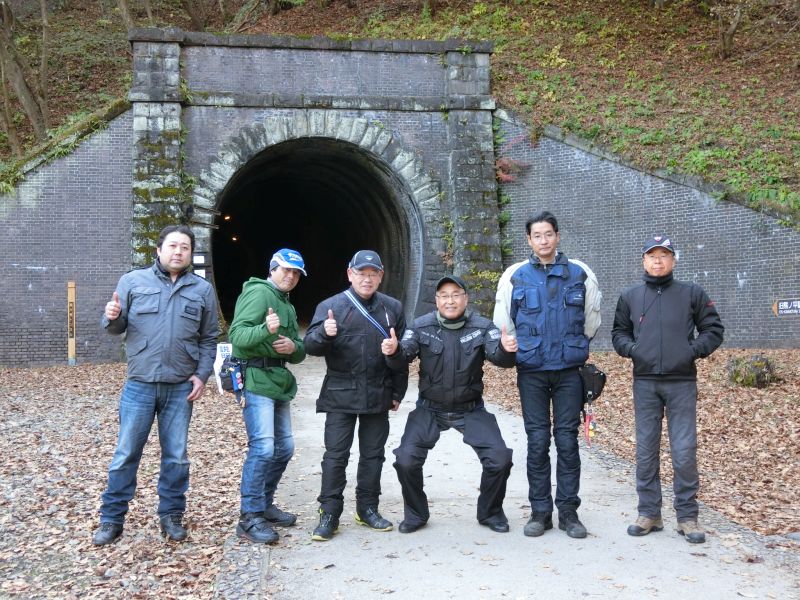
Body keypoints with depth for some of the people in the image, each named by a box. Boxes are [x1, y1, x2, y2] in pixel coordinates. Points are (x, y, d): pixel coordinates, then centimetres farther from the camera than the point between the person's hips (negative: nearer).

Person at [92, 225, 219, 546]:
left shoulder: (203, 289, 6)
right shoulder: (132, 281, 2)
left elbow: (209, 339, 10)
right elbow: (117, 327, 5)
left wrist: (202, 374, -1)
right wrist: (112, 317, -18)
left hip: (181, 388, 1)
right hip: (139, 386, -1)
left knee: (176, 456, 9)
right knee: (126, 454, 4)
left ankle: (171, 515, 22)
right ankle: (111, 519, 16)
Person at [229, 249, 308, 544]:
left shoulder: (288, 306, 21)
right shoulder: (258, 293, -7)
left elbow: (300, 352, 17)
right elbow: (237, 335, -19)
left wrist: (293, 347, -6)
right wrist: (265, 329, -37)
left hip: (278, 383, 10)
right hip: (256, 380, -10)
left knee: (284, 447, 13)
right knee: (262, 447, -17)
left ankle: (264, 505, 27)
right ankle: (249, 518, -11)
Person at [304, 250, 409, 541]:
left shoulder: (393, 308, 5)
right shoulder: (331, 306, -3)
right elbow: (310, 346, -8)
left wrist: (398, 392, 9)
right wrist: (324, 333, -30)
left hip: (378, 395, 3)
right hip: (341, 395, -3)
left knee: (373, 454, 11)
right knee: (335, 455, -1)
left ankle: (368, 509, 24)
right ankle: (329, 514, 7)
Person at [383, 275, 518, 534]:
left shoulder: (482, 327, -9)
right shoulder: (421, 327, -8)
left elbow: (499, 357, -20)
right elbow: (403, 358, -15)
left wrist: (506, 349, -44)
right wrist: (393, 351, -40)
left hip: (471, 410, 0)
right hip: (430, 409, 0)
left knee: (499, 459, -9)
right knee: (406, 459, -13)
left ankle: (490, 512, 19)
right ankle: (415, 513, 13)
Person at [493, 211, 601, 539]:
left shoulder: (580, 273, 4)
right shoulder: (515, 276, 3)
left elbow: (591, 319, 15)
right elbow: (502, 322, 12)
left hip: (569, 370, 0)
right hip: (531, 372, 0)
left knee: (567, 440, 2)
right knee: (537, 442, 4)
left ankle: (568, 511, 13)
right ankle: (540, 512, 13)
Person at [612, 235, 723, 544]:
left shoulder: (692, 293, 4)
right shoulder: (630, 296, 9)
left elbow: (714, 330, 6)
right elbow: (618, 333, 17)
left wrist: (693, 350, -9)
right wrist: (632, 349, -3)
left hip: (682, 382, -2)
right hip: (644, 382, 2)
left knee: (684, 451, -2)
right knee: (645, 451, 6)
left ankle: (687, 516, 10)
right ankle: (649, 513, 16)